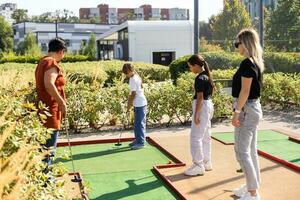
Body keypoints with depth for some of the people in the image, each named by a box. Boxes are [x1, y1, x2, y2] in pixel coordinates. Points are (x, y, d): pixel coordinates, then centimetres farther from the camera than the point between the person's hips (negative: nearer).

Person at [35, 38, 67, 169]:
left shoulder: (42, 62, 19)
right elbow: (49, 85, -25)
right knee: (49, 148, -7)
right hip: (50, 110, -10)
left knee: (46, 148, 15)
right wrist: (62, 103, -18)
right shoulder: (52, 63, -11)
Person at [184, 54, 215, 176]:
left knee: (195, 137, -6)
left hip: (202, 107, -10)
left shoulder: (200, 78, -17)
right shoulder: (207, 76, 11)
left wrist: (196, 115, -20)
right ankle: (207, 163, 24)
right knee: (205, 136, 16)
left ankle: (198, 166, -3)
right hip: (209, 105, 10)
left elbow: (200, 97, -21)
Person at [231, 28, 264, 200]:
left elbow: (245, 91, -21)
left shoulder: (247, 63, -17)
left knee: (242, 152, -5)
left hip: (247, 109, -10)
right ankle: (253, 186, 26)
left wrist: (237, 112, -19)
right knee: (251, 151, 16)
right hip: (254, 108, 10)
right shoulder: (257, 63, 12)